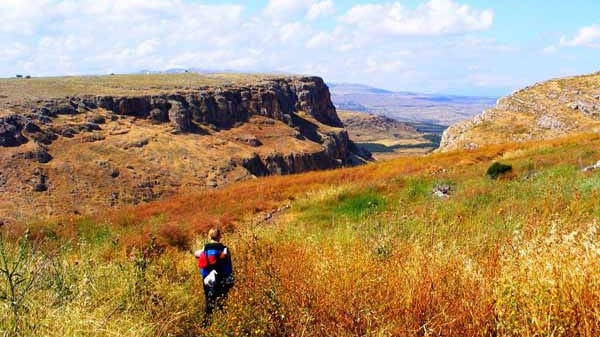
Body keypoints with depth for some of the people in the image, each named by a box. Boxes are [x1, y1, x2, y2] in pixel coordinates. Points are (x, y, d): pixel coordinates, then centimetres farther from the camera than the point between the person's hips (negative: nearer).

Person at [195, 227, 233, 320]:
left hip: (208, 280, 2)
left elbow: (201, 265, 3)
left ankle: (207, 318, 15)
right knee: (221, 301, 10)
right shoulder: (224, 249, -9)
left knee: (208, 299, 13)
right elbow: (228, 267, -6)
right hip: (221, 281, -2)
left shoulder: (204, 249, -3)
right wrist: (230, 281, 1)